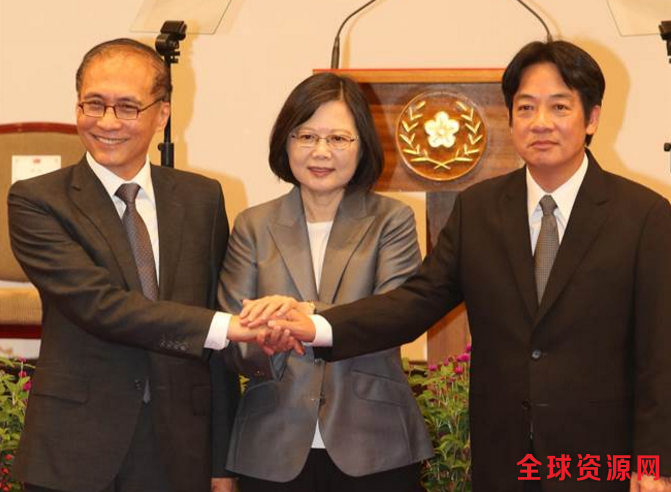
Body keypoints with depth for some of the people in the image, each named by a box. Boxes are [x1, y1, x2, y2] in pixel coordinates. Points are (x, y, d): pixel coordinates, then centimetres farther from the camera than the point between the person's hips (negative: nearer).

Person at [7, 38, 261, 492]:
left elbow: (221, 329, 8)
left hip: (180, 453, 3)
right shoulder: (36, 201, -5)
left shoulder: (203, 198, 6)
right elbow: (97, 303, -18)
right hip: (73, 454, -3)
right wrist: (228, 327, -25)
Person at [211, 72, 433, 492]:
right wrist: (262, 346, -24)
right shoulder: (253, 226, 5)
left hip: (374, 451, -1)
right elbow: (234, 347, 0)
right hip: (272, 453, 1)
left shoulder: (392, 221, 2)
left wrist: (307, 315, -30)